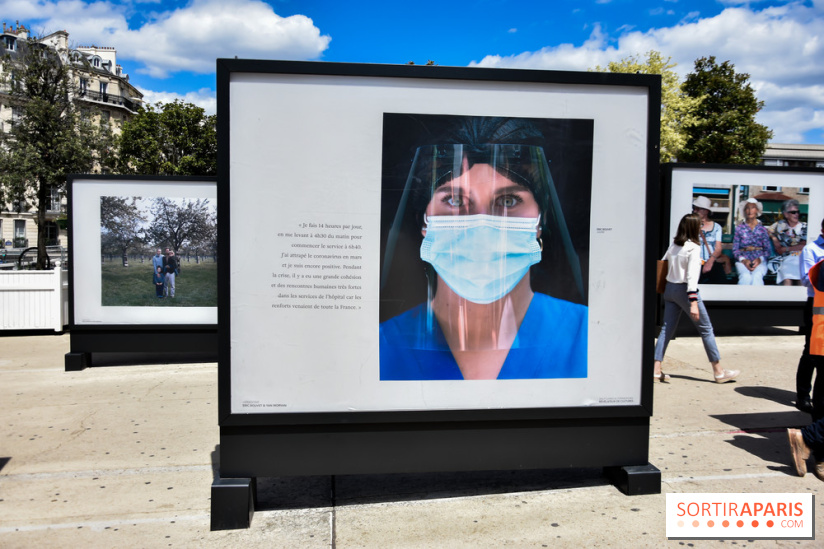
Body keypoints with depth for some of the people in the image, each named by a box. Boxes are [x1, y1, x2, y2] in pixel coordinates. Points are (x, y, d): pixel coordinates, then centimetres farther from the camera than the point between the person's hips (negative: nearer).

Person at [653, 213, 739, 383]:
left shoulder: (673, 245, 6)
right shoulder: (694, 248, -14)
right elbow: (692, 275, -20)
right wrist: (693, 302, -23)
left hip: (670, 288, 7)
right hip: (684, 290, -7)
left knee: (667, 328, 8)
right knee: (706, 329, 6)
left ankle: (656, 369, 1)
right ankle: (718, 371, 14)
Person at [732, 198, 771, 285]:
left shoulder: (763, 229, 17)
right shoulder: (739, 228, 15)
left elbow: (767, 250, 11)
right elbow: (735, 249, 9)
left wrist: (760, 259, -11)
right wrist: (743, 260, -11)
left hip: (759, 261, 0)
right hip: (743, 260, 0)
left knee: (757, 276, -34)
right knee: (746, 276, -35)